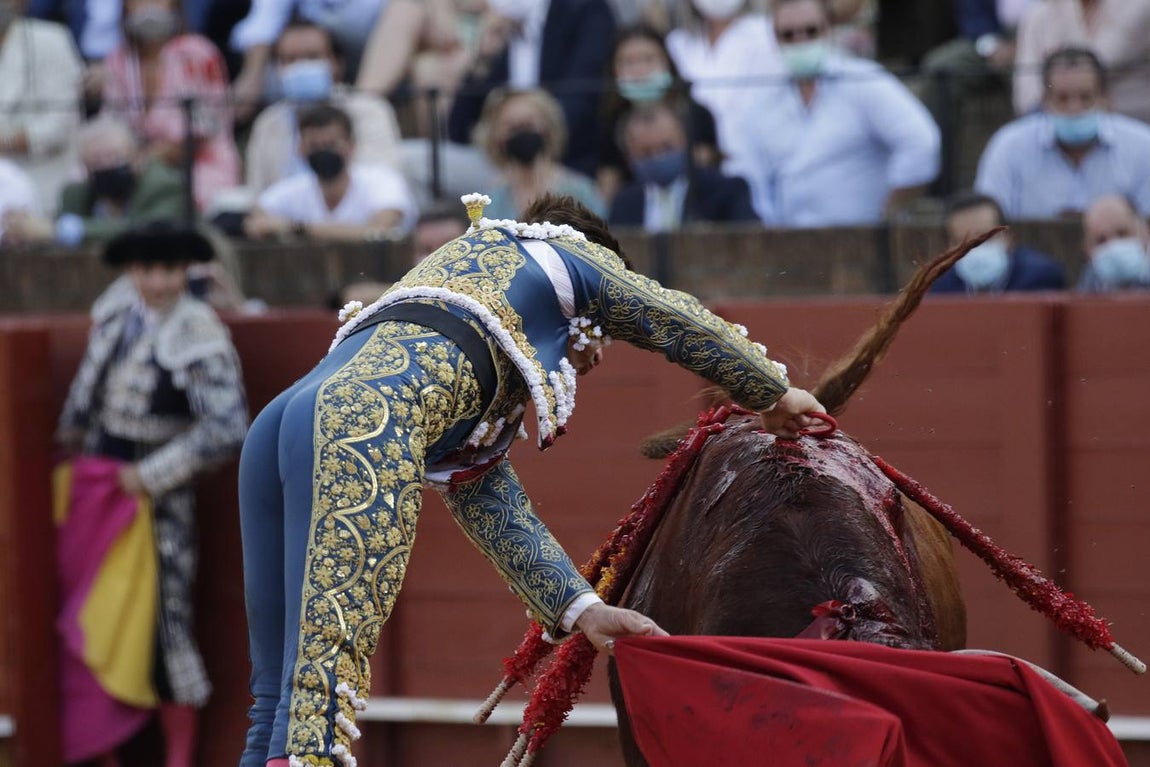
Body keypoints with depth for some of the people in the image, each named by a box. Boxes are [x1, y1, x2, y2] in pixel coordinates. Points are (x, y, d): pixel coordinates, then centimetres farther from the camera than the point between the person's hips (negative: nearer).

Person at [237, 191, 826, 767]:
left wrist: (580, 609, 26)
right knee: (322, 685, -18)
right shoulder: (570, 254, 28)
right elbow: (682, 325, 34)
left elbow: (493, 511, 33)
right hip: (368, 418, -8)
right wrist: (774, 397, 50)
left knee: (278, 704, 6)